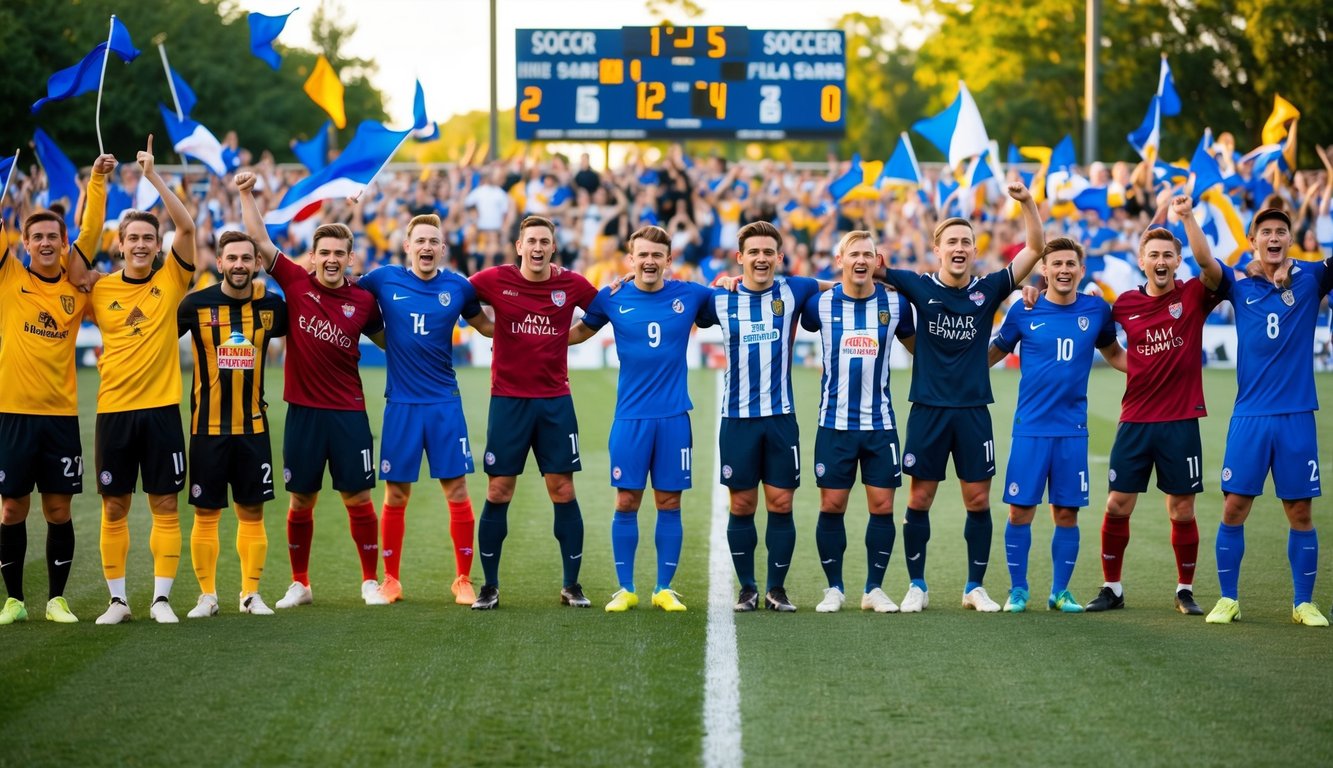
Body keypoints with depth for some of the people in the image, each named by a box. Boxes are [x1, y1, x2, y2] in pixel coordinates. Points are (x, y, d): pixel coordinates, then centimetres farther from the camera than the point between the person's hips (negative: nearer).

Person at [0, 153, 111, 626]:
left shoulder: (74, 283, 5)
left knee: (58, 510, 5)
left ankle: (57, 599, 15)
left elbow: (92, 230, 5)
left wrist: (97, 182, -3)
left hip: (61, 414, 1)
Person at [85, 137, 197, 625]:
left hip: (161, 407, -1)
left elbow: (186, 226, -11)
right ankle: (117, 600, 12)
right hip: (113, 409, 1)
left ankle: (161, 598, 8)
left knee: (165, 505, 1)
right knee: (114, 508, 5)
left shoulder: (171, 281, 0)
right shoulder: (100, 290, 4)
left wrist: (153, 177, -16)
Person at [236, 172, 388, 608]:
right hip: (303, 411, 0)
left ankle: (371, 581, 13)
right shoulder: (297, 284, -1)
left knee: (358, 499, 1)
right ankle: (299, 584, 18)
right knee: (301, 502, 7)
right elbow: (260, 239, -1)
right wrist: (246, 194, -5)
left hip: (349, 413, 0)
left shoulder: (363, 301, 0)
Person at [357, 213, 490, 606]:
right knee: (395, 496, 4)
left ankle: (464, 580, 8)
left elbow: (485, 324, 16)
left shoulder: (458, 287, 1)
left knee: (457, 491, -2)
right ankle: (391, 580, 17)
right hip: (401, 403, 0)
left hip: (444, 401, 0)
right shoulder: (384, 280, -1)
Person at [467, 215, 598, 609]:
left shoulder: (572, 285, -2)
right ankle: (490, 585, 10)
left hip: (555, 401, 1)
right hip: (508, 399, -1)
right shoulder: (496, 280, -5)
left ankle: (572, 585, 11)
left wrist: (565, 337, 0)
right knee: (498, 492, 0)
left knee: (563, 490, 1)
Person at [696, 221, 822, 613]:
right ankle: (747, 588, 14)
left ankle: (776, 589, 11)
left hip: (781, 416, 0)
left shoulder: (794, 292, 2)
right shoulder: (721, 299, 2)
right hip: (737, 417, 0)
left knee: (780, 505, 1)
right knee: (742, 506, 3)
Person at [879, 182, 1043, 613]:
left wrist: (1027, 203, -13)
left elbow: (1034, 249, -3)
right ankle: (916, 586, 13)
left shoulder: (988, 291, 1)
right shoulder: (919, 288, -1)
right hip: (928, 409, -1)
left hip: (973, 410, 1)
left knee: (978, 499, 4)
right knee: (919, 499, 3)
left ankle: (976, 587, 14)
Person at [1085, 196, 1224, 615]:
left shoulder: (1193, 296, -2)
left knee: (1182, 511, 3)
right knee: (1117, 506, 0)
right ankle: (1112, 588, 13)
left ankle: (1186, 590, 17)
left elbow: (1211, 268, -22)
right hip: (1135, 420, 2)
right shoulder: (1125, 305, 5)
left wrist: (1187, 217, -29)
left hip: (1180, 421, -2)